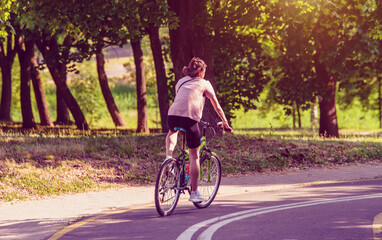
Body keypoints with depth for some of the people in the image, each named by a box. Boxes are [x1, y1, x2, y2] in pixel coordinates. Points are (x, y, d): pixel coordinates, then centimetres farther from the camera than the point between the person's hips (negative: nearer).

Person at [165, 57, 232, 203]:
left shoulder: (181, 82, 27)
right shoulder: (204, 84, 18)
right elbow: (217, 106, 22)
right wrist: (225, 123, 33)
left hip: (173, 115, 3)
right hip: (190, 118, -3)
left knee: (172, 132, 40)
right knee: (194, 156, 8)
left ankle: (168, 156, 14)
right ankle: (194, 193, 8)